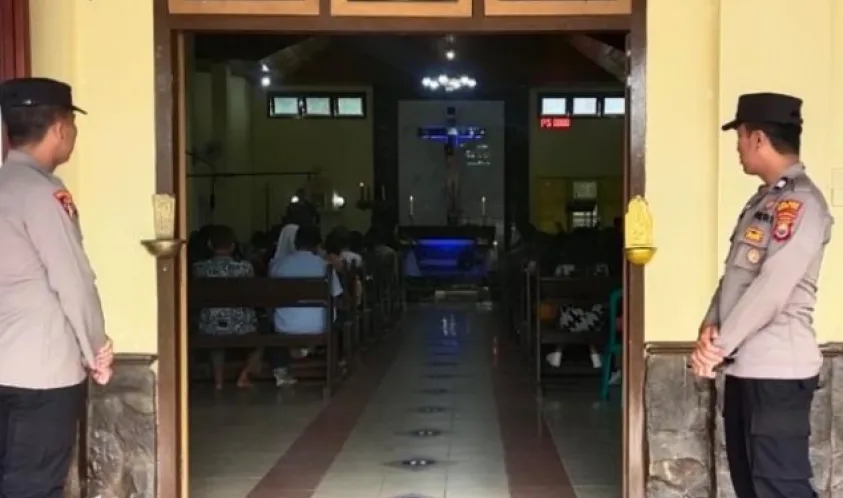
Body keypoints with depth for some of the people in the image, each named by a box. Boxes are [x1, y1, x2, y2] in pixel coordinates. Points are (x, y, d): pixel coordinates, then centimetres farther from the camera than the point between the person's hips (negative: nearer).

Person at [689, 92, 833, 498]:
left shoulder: (801, 203, -14)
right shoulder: (762, 201, 16)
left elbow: (771, 289, -21)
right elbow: (733, 276, 15)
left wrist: (718, 346, -14)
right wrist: (709, 329, -1)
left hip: (778, 372, -10)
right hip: (744, 367, 10)